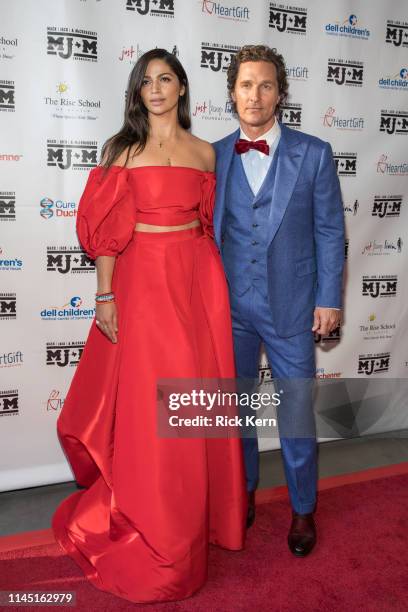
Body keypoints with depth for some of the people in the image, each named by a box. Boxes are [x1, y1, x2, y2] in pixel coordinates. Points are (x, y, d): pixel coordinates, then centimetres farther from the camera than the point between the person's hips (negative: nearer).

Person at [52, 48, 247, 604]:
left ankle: (199, 512, 31)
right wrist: (105, 295, -8)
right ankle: (149, 524, 22)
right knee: (148, 405, 2)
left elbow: (209, 224, 14)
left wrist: (214, 283, 10)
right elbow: (104, 227, -2)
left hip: (197, 277, 3)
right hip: (143, 278, -3)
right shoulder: (122, 148, 2)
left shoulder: (204, 152, 11)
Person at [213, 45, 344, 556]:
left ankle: (302, 510, 30)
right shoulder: (213, 156, 3)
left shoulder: (314, 154, -2)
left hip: (291, 305, -2)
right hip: (229, 305, 2)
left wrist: (328, 299, -5)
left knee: (297, 416, 8)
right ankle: (243, 495, 37)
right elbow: (206, 230, 5)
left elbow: (329, 231, -1)